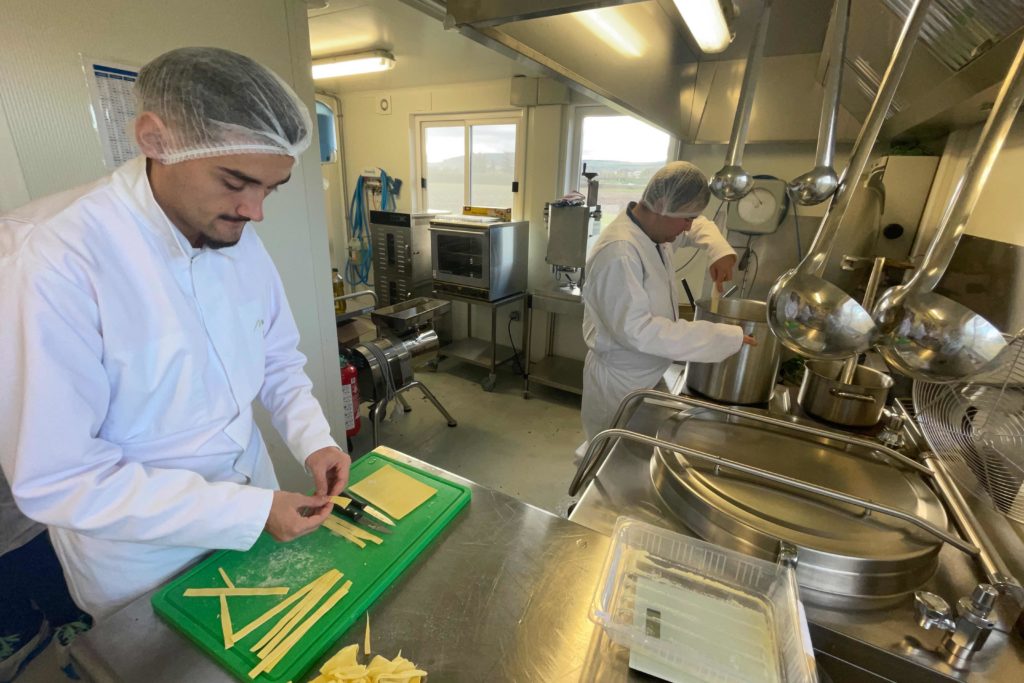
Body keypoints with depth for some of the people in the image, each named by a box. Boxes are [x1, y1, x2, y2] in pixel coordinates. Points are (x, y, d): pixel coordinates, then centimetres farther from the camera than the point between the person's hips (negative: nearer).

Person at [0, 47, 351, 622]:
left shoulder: (240, 240, -9)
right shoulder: (53, 261, -28)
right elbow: (56, 479, -24)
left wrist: (312, 439, -12)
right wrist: (249, 512, -26)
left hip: (253, 510, 5)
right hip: (145, 562, -4)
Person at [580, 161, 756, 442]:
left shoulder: (656, 228, 1)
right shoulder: (619, 252, -28)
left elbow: (700, 226, 21)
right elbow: (636, 329, -34)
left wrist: (720, 251, -1)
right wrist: (723, 338, -32)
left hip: (651, 374, 9)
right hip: (621, 382, -9)